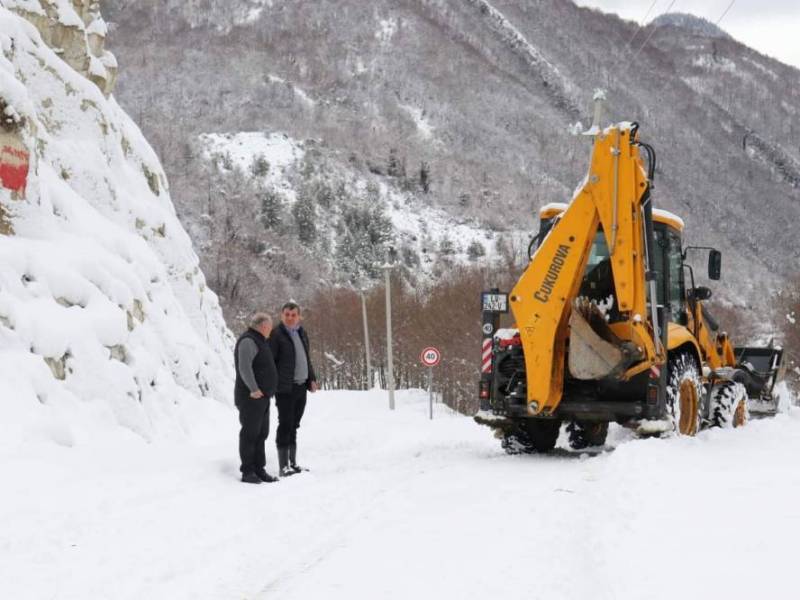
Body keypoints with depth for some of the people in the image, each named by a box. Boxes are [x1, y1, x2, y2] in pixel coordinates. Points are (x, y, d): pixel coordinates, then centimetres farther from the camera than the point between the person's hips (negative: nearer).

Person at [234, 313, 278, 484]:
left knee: (261, 434, 11)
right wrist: (253, 388, -37)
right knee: (250, 434, -6)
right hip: (251, 398, -10)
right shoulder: (248, 341, -15)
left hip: (262, 398, 10)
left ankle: (259, 470, 15)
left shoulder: (258, 341, 18)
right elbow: (244, 367, -29)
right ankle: (247, 472, -2)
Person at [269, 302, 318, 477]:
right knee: (285, 425, -6)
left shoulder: (302, 333, 15)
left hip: (301, 387, 7)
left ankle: (293, 463, 17)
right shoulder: (276, 334, -9)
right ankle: (283, 466, -4)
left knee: (294, 425, 12)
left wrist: (312, 379, 13)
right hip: (285, 388, -7)